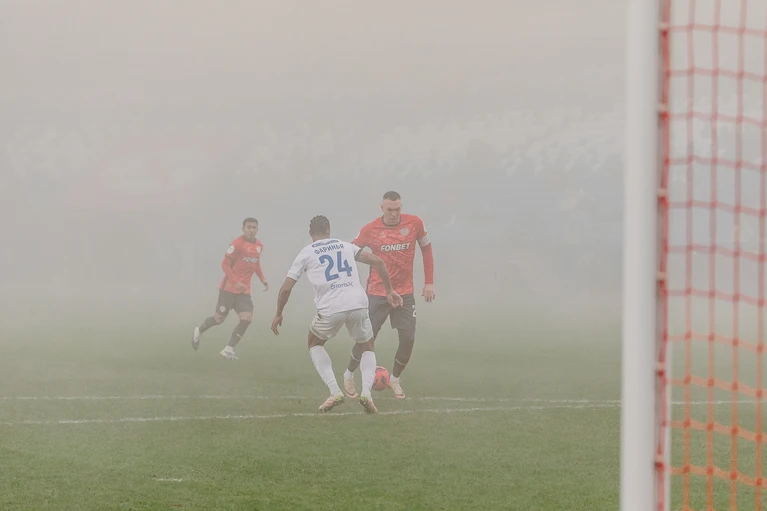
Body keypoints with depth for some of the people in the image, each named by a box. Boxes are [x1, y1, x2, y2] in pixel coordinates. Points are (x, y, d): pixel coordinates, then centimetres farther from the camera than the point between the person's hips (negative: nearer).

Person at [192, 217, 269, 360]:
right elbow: (225, 264, -15)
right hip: (229, 288, -6)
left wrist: (262, 279, 11)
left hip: (244, 291, 6)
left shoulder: (259, 246, 7)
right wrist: (236, 282, -24)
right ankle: (199, 331, 35)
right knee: (219, 318, 4)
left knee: (247, 318, -12)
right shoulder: (238, 244, -15)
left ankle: (229, 349, -5)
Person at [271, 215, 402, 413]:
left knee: (315, 344, 26)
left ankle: (335, 391, 7)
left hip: (330, 308, -2)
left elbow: (286, 288, 10)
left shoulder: (306, 253, 13)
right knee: (367, 349, 24)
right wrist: (389, 291, 19)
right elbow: (378, 262, 13)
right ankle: (366, 391, -4)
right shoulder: (346, 246, 21)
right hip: (358, 304, 2)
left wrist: (278, 315, 23)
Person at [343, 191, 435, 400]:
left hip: (405, 294, 2)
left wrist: (429, 282, 6)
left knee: (408, 339, -4)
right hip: (377, 294, -2)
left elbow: (426, 250, 8)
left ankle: (395, 379, 19)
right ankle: (349, 375, 22)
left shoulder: (414, 223, -5)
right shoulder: (370, 230, -8)